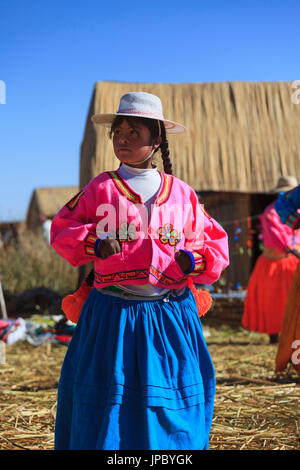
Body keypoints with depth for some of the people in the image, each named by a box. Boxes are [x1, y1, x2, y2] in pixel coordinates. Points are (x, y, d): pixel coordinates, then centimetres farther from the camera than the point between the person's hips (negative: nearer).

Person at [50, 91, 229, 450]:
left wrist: (194, 260, -6)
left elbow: (215, 242, 14)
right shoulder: (100, 189, 4)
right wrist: (94, 243, -9)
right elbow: (61, 229, 8)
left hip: (171, 315, 1)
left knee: (172, 414, 6)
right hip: (112, 315, -1)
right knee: (105, 402, 3)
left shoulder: (182, 194, 8)